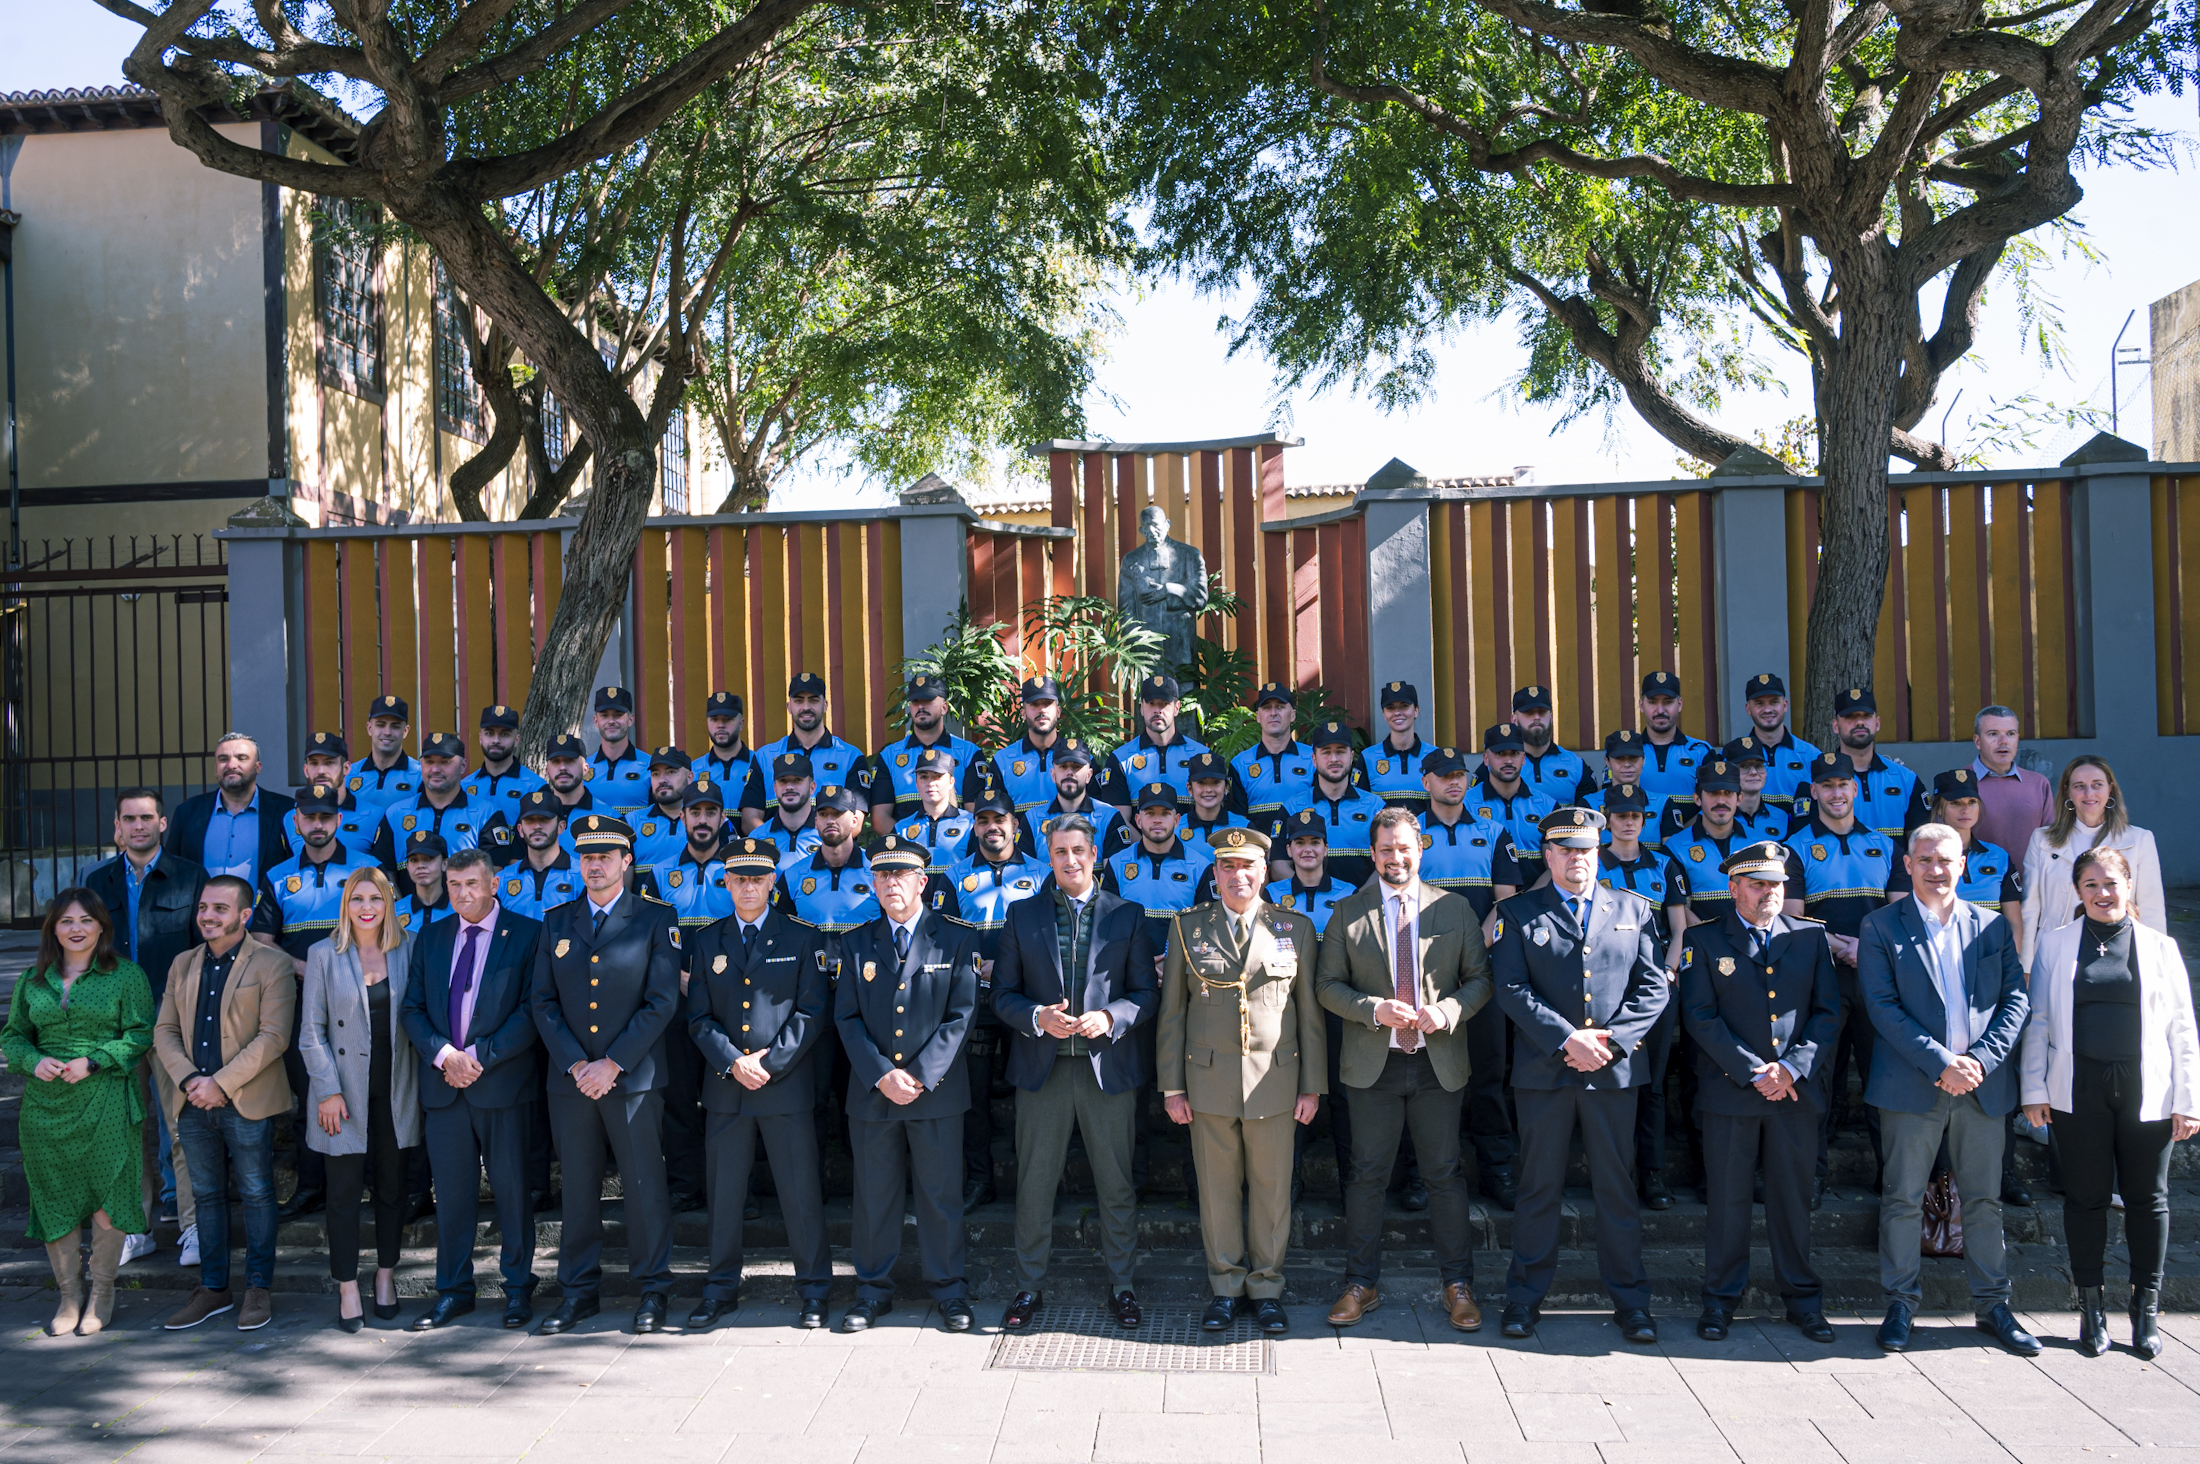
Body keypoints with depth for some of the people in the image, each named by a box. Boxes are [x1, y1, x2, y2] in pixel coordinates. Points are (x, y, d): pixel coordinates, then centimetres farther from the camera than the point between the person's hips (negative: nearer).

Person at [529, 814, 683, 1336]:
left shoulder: (657, 920, 1)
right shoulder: (556, 922, 11)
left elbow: (662, 1002, -5)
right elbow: (543, 1001, 7)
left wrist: (611, 1064, -11)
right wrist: (575, 1064, -6)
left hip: (634, 1077, -3)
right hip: (570, 1078, 3)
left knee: (644, 1186, 1)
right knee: (578, 1189, 9)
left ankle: (652, 1290, 13)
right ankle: (578, 1291, 20)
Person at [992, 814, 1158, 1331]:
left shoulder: (1127, 916, 5)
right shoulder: (1021, 916, 7)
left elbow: (1147, 993, 4)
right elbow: (1003, 993, 6)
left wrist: (1110, 1017, -14)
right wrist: (1038, 1017, -13)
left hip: (1108, 1068, 0)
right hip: (1042, 1069, 1)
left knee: (1117, 1186, 6)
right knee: (1034, 1185, 6)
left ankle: (1120, 1285, 21)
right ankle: (1029, 1288, 19)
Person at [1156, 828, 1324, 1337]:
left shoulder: (1296, 928, 4)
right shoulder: (1186, 928, 4)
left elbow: (1310, 1012, 5)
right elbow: (1171, 1013, 5)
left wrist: (1313, 1085, 2)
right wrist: (1171, 1086, 1)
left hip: (1275, 1079, 0)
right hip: (1209, 1079, 0)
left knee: (1272, 1188, 6)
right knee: (1217, 1188, 7)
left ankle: (1266, 1287, 21)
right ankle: (1226, 1286, 21)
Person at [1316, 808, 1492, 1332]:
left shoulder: (1456, 909, 5)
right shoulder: (1347, 913, 3)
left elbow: (1480, 979, 6)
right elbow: (1328, 985, 2)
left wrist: (1450, 1010, -13)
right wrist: (1375, 1009, -14)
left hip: (1440, 1062, 0)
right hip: (1373, 1063, 0)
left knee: (1445, 1175, 6)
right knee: (1367, 1176, 6)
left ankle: (1458, 1285, 19)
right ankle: (1361, 1285, 18)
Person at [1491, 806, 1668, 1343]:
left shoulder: (1634, 910, 11)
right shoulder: (1517, 912, 5)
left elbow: (1653, 987, 5)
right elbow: (1512, 990, -4)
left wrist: (1611, 1039, -9)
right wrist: (1567, 1038, -15)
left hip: (1615, 1070, 1)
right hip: (1543, 1071, -1)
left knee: (1617, 1185, 6)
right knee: (1539, 1186, 5)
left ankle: (1629, 1298, 17)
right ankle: (1525, 1297, 16)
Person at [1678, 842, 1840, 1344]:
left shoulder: (1811, 937, 9)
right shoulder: (1704, 941, 1)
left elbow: (1829, 1011, 5)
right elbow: (1700, 1016, -5)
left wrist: (1792, 1067, -8)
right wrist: (1752, 1072, -11)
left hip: (1796, 1091, 2)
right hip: (1729, 1091, -2)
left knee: (1793, 1195, 9)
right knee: (1727, 1198, 3)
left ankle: (1802, 1298, 21)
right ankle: (1721, 1300, 14)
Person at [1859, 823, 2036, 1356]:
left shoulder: (1992, 927, 10)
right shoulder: (1882, 927, 0)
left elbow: (2015, 998, 5)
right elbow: (1883, 1006, -7)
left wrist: (1981, 1059, -9)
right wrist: (1941, 1062, -15)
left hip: (1983, 1085, 3)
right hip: (1912, 1087, -3)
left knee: (1984, 1198, 9)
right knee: (1903, 1198, 3)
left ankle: (1992, 1304, 21)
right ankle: (1900, 1303, 14)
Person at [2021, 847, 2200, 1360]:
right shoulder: (2055, 944, 6)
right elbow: (2037, 1020, 6)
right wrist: (2034, 1091, 1)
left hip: (2145, 1094, 0)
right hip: (2078, 1094, 0)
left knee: (2147, 1198, 6)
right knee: (2085, 1197, 6)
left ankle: (2146, 1310, 19)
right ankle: (2090, 1308, 18)